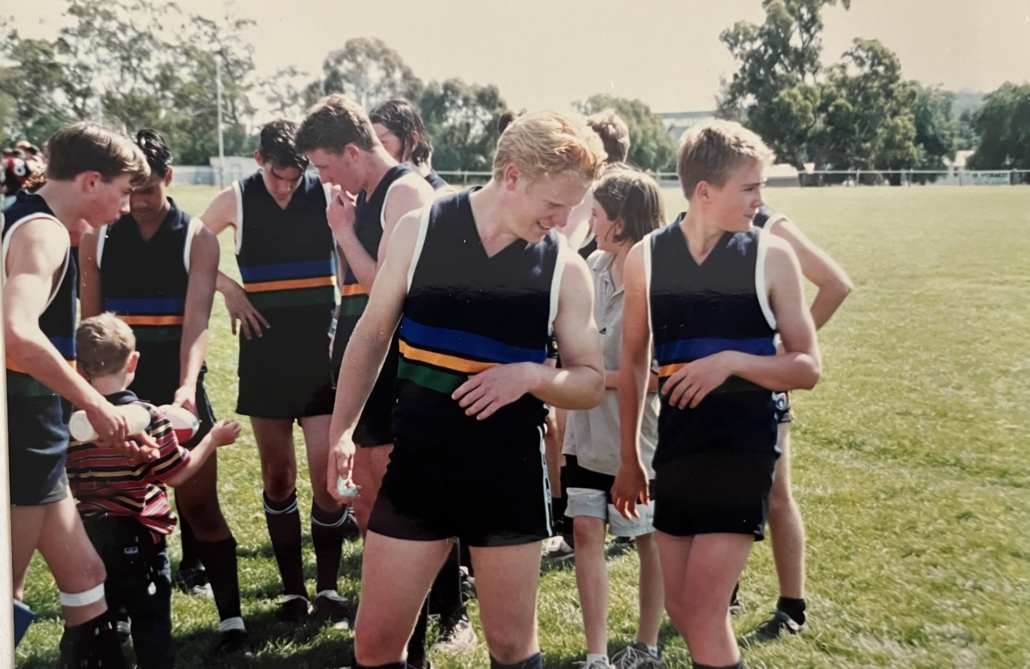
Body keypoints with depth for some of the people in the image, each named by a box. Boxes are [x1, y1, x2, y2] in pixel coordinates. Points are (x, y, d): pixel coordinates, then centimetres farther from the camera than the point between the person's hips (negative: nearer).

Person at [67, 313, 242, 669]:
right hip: (136, 537, -4)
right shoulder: (148, 418, -16)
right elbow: (177, 475, -9)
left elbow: (68, 483, 3)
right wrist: (213, 438, 1)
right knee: (151, 622, 6)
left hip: (86, 536, 4)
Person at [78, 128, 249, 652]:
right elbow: (89, 322, 8)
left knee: (199, 503, 0)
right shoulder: (97, 238, 2)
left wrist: (186, 387, -31)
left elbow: (196, 321, -16)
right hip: (118, 390, 3)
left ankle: (230, 618, 7)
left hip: (178, 389, -2)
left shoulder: (197, 238, -6)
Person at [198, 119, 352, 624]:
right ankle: (292, 589, 21)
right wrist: (229, 289, -5)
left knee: (327, 476, -5)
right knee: (277, 478, 8)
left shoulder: (327, 195, -4)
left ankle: (328, 587, 11)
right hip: (264, 353, 2)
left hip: (321, 349, -1)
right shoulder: (236, 200, 0)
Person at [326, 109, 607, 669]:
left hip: (509, 476, 0)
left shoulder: (564, 268, -4)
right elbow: (373, 335, 5)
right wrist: (342, 430, -2)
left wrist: (531, 376, -18)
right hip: (417, 466, 1)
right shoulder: (419, 230, -4)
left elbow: (591, 383, 2)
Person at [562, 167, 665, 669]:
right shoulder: (595, 265, 0)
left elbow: (660, 376, -22)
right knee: (586, 531, 5)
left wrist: (595, 377, -20)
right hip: (588, 433, 6)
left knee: (649, 540, 14)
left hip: (635, 439, -6)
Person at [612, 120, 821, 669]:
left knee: (703, 613, -8)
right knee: (680, 610, 10)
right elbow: (633, 362, 10)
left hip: (744, 445, -3)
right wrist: (629, 459, 13)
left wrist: (731, 360, -20)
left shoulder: (771, 257, -5)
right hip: (676, 445, 3)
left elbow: (808, 368, -3)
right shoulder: (645, 257, 1)